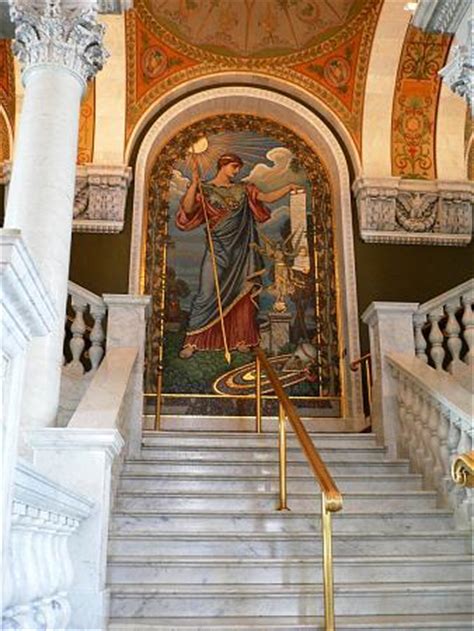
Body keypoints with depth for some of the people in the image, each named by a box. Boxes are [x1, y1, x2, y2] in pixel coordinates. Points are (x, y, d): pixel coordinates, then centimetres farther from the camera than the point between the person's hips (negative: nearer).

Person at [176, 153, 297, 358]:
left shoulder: (242, 189, 14)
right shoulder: (206, 189, 2)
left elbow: (268, 197, 13)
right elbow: (187, 208, -12)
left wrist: (289, 187, 3)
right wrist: (194, 182, -20)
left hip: (241, 249, 4)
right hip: (217, 249, -4)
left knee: (241, 294, 4)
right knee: (206, 295, -8)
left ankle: (240, 339, 14)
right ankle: (191, 341, -3)